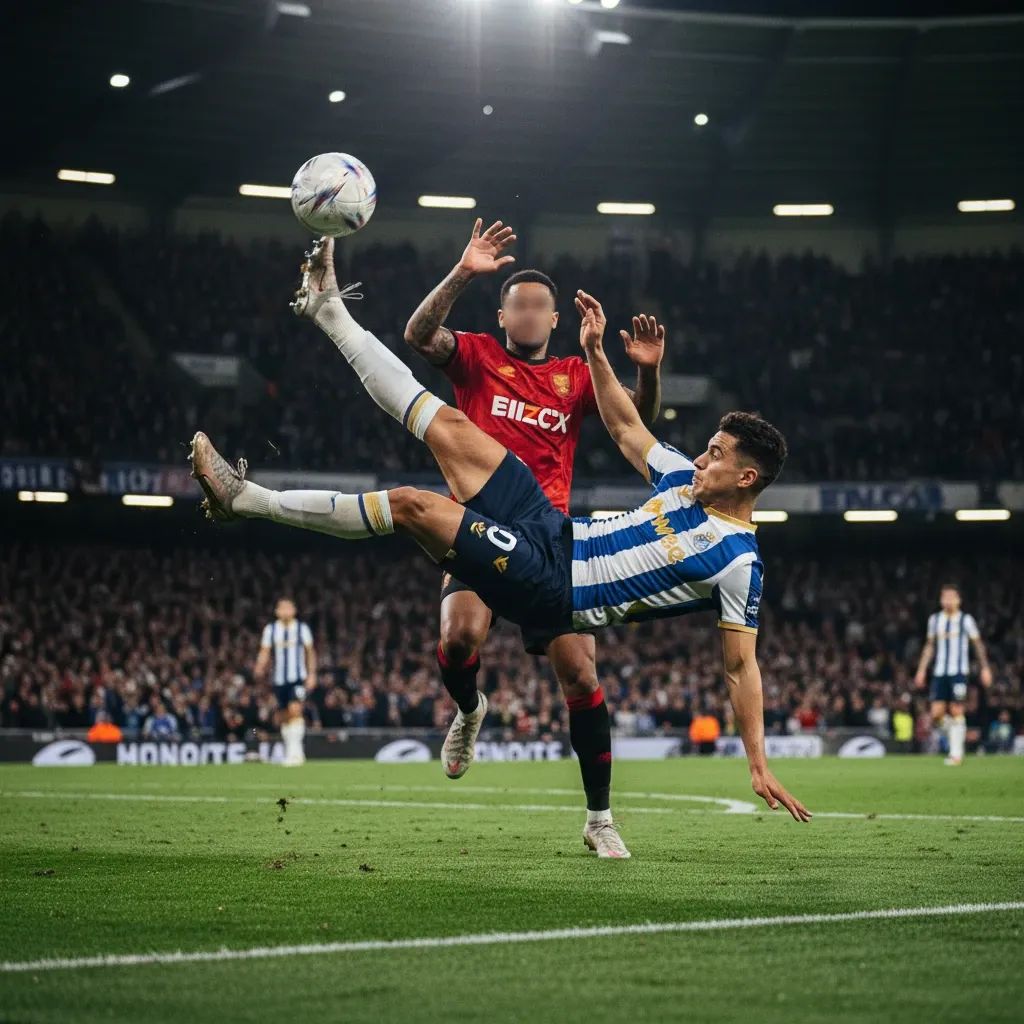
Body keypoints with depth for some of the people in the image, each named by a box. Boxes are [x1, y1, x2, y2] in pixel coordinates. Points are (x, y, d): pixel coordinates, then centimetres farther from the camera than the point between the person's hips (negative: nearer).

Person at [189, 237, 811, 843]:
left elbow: (741, 666, -13)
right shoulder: (687, 481, 9)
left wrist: (760, 766, -20)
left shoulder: (737, 562, -12)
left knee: (410, 505, -17)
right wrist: (596, 351, 15)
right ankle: (329, 310, 12)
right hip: (554, 534, 7)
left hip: (550, 589, -7)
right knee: (451, 426, 0)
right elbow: (626, 429, 22)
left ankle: (246, 500, -6)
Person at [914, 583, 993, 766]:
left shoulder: (966, 619, 1)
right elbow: (929, 646, 19)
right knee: (937, 714, -7)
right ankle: (954, 732, 22)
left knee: (956, 711, -9)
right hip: (939, 672, 3)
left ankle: (956, 754, -3)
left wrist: (985, 668, 1)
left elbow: (978, 644, 5)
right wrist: (922, 670, 16)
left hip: (959, 671, -3)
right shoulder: (934, 619, 12)